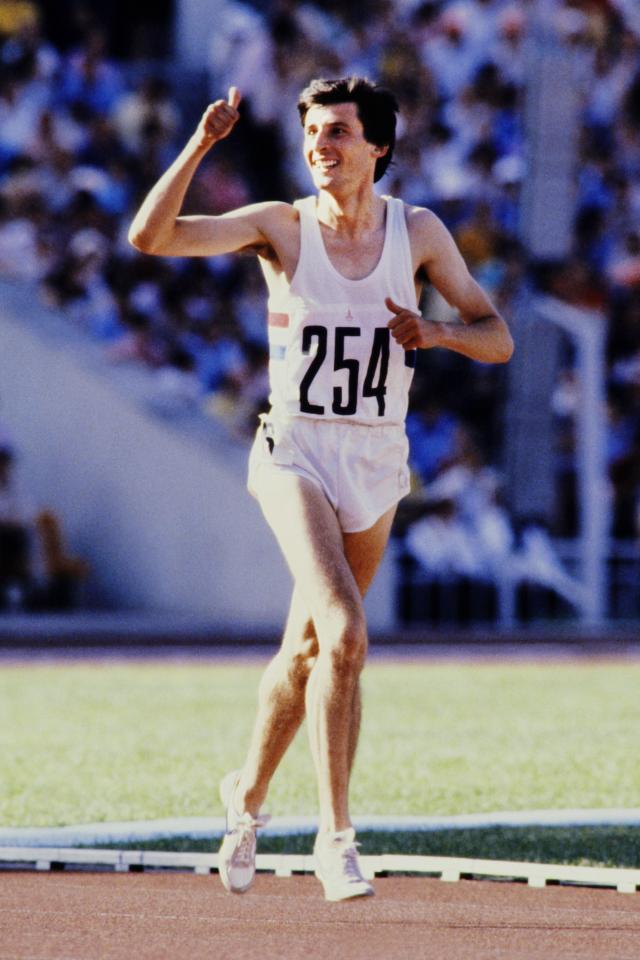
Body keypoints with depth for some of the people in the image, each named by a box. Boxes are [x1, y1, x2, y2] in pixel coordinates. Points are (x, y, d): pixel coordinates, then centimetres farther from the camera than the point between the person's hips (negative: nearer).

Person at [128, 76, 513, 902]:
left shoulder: (418, 233, 1)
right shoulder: (282, 227, -6)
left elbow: (498, 339, 2)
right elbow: (150, 236, -16)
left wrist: (432, 334, -18)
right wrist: (200, 145, -26)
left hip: (376, 463, 3)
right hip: (295, 455, -3)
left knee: (308, 650, 15)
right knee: (344, 634, -24)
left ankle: (247, 795, 40)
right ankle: (335, 837, -21)